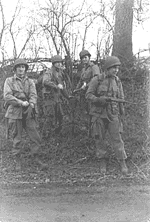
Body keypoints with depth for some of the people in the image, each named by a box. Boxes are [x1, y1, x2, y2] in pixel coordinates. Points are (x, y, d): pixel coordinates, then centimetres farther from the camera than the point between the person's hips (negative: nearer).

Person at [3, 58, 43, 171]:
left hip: (28, 114, 2)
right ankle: (18, 162, 18)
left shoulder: (30, 82, 15)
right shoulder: (9, 81, 7)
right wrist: (21, 102, -18)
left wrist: (32, 104, -22)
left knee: (37, 139, 0)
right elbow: (7, 96, -6)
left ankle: (35, 157, 22)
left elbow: (33, 95, 0)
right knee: (17, 140, 3)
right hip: (14, 113, -2)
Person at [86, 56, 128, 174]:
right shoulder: (96, 80, -5)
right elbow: (88, 95, -6)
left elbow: (121, 98, 11)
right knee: (99, 139, 6)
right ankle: (103, 162, 21)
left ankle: (123, 162, 11)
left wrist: (122, 110, 6)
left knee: (117, 138, 0)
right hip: (98, 114, -1)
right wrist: (100, 99, -22)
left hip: (113, 114, 2)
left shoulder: (117, 81, 5)